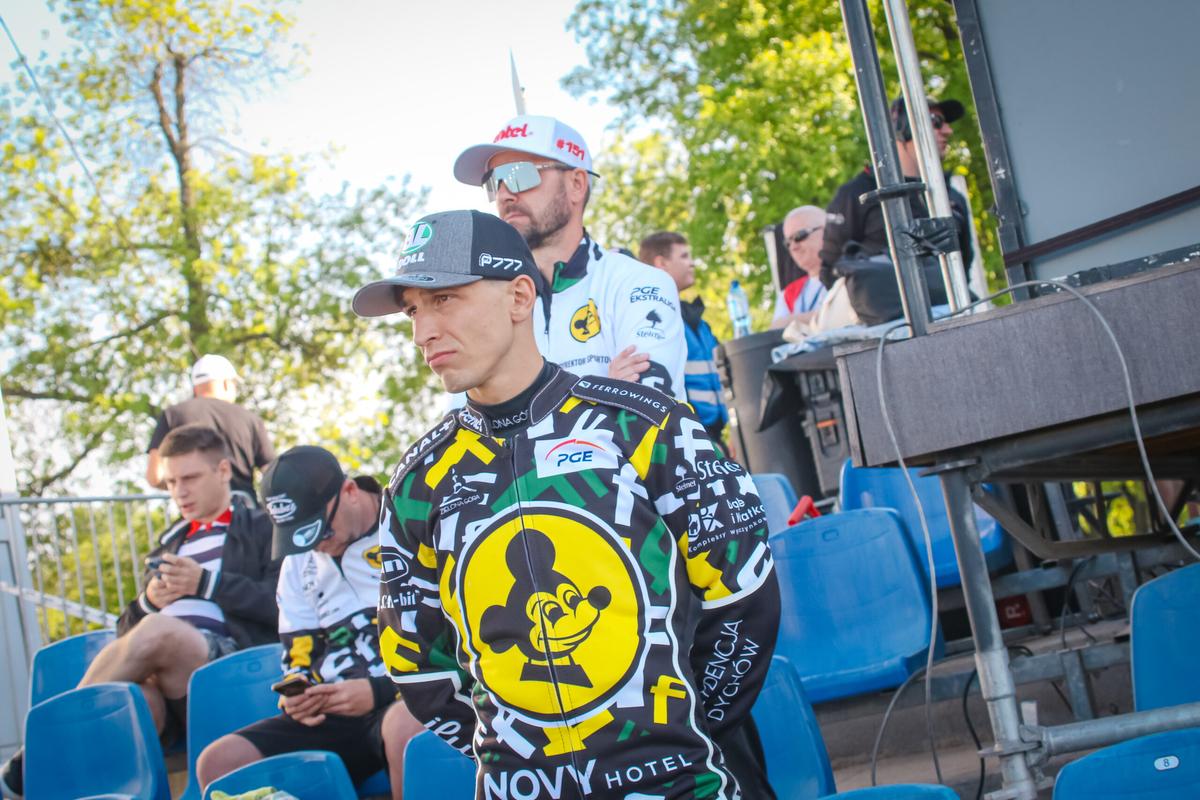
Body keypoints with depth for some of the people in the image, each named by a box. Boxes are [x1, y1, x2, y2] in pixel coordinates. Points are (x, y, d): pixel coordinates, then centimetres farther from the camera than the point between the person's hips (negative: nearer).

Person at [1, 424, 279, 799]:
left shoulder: (262, 529, 19)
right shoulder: (168, 543, 35)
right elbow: (128, 632, 31)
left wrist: (205, 583, -5)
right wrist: (149, 601, 9)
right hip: (159, 668, 4)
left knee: (158, 631, -37)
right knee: (128, 698, -36)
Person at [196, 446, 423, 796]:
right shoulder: (299, 563, 18)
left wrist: (379, 691, -15)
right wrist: (295, 696, -1)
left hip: (408, 704, -6)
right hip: (335, 716, 6)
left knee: (405, 726, -42)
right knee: (219, 762, -12)